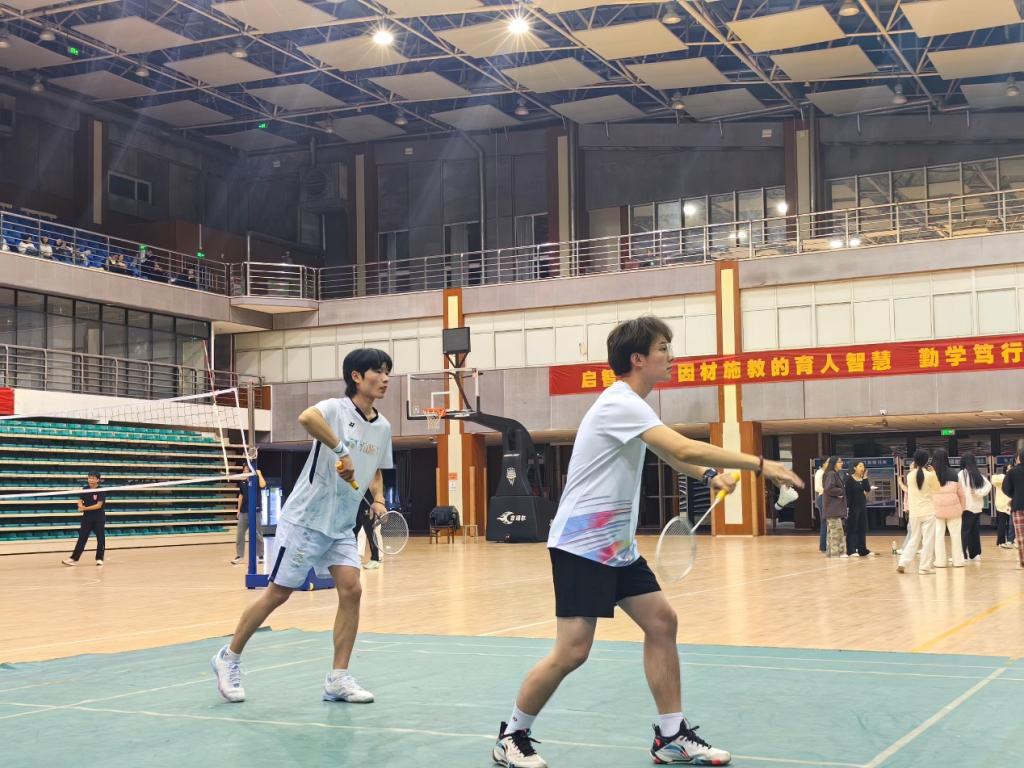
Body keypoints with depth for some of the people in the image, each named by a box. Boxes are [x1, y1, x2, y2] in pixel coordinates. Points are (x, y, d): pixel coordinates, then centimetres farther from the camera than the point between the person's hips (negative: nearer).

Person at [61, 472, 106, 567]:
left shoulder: (101, 491, -11)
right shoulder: (85, 489, 3)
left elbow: (99, 505, -18)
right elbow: (80, 501, 0)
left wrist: (85, 508, -21)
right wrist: (81, 505, -24)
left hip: (99, 518, -4)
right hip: (87, 517, 4)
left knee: (100, 538, 3)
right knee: (82, 538, 1)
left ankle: (99, 558, 15)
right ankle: (74, 558, -2)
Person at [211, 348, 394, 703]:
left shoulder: (383, 427, 6)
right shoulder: (335, 408, -15)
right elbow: (306, 418, -39)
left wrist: (378, 499, 3)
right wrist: (341, 450, -37)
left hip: (342, 527, 6)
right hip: (305, 518, -6)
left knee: (351, 589, -9)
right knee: (278, 594, 1)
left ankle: (338, 679, -2)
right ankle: (229, 658, 21)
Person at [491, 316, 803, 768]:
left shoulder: (632, 406, 12)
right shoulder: (619, 404, -19)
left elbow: (669, 454, 24)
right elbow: (684, 448, -28)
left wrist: (709, 475, 5)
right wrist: (760, 465, -24)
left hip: (616, 545, 10)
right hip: (581, 545, -10)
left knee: (661, 621, 5)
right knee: (572, 651, -9)